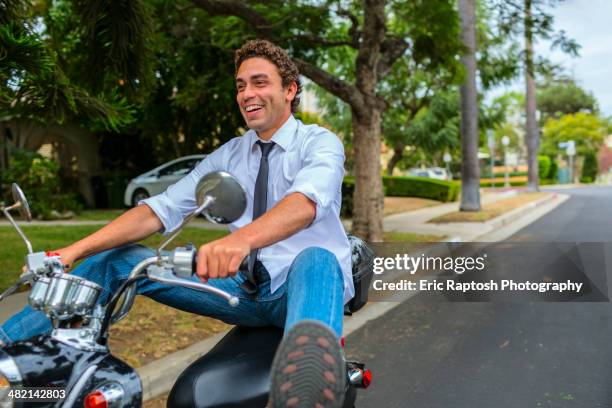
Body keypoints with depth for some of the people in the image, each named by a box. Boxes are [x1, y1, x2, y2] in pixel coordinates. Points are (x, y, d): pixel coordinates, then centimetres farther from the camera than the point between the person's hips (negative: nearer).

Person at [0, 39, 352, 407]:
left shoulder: (320, 143, -5)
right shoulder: (229, 154, 9)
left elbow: (307, 201, -29)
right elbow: (163, 208, -1)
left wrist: (240, 240, -50)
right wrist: (75, 251, -13)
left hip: (303, 283, -4)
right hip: (246, 287, 5)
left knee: (316, 260, -41)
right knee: (117, 259, -4)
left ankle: (310, 375, -70)